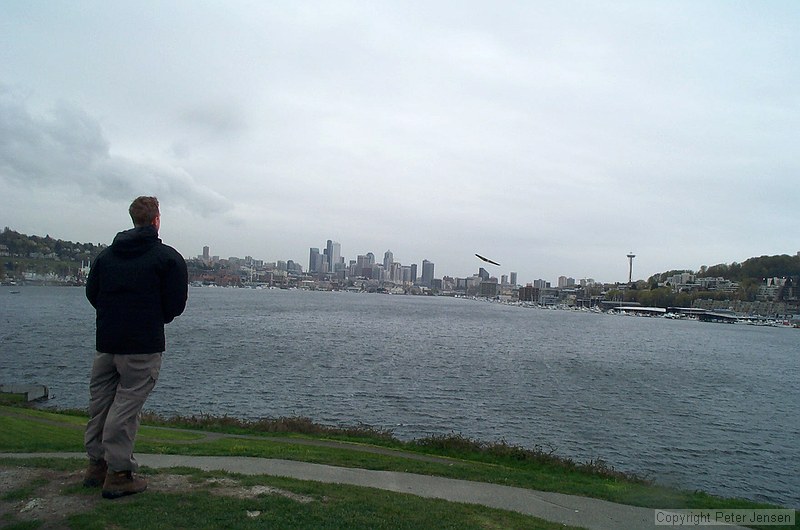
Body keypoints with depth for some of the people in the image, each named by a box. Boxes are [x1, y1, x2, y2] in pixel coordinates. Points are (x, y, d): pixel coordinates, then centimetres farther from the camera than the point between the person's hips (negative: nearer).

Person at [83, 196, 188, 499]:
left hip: (105, 342, 6)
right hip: (143, 346, -5)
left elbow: (91, 293, 10)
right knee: (127, 406, -1)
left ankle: (97, 463, 28)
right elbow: (176, 305, -9)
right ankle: (118, 473, 5)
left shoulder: (106, 254, 9)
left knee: (99, 403, 16)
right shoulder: (168, 257, -7)